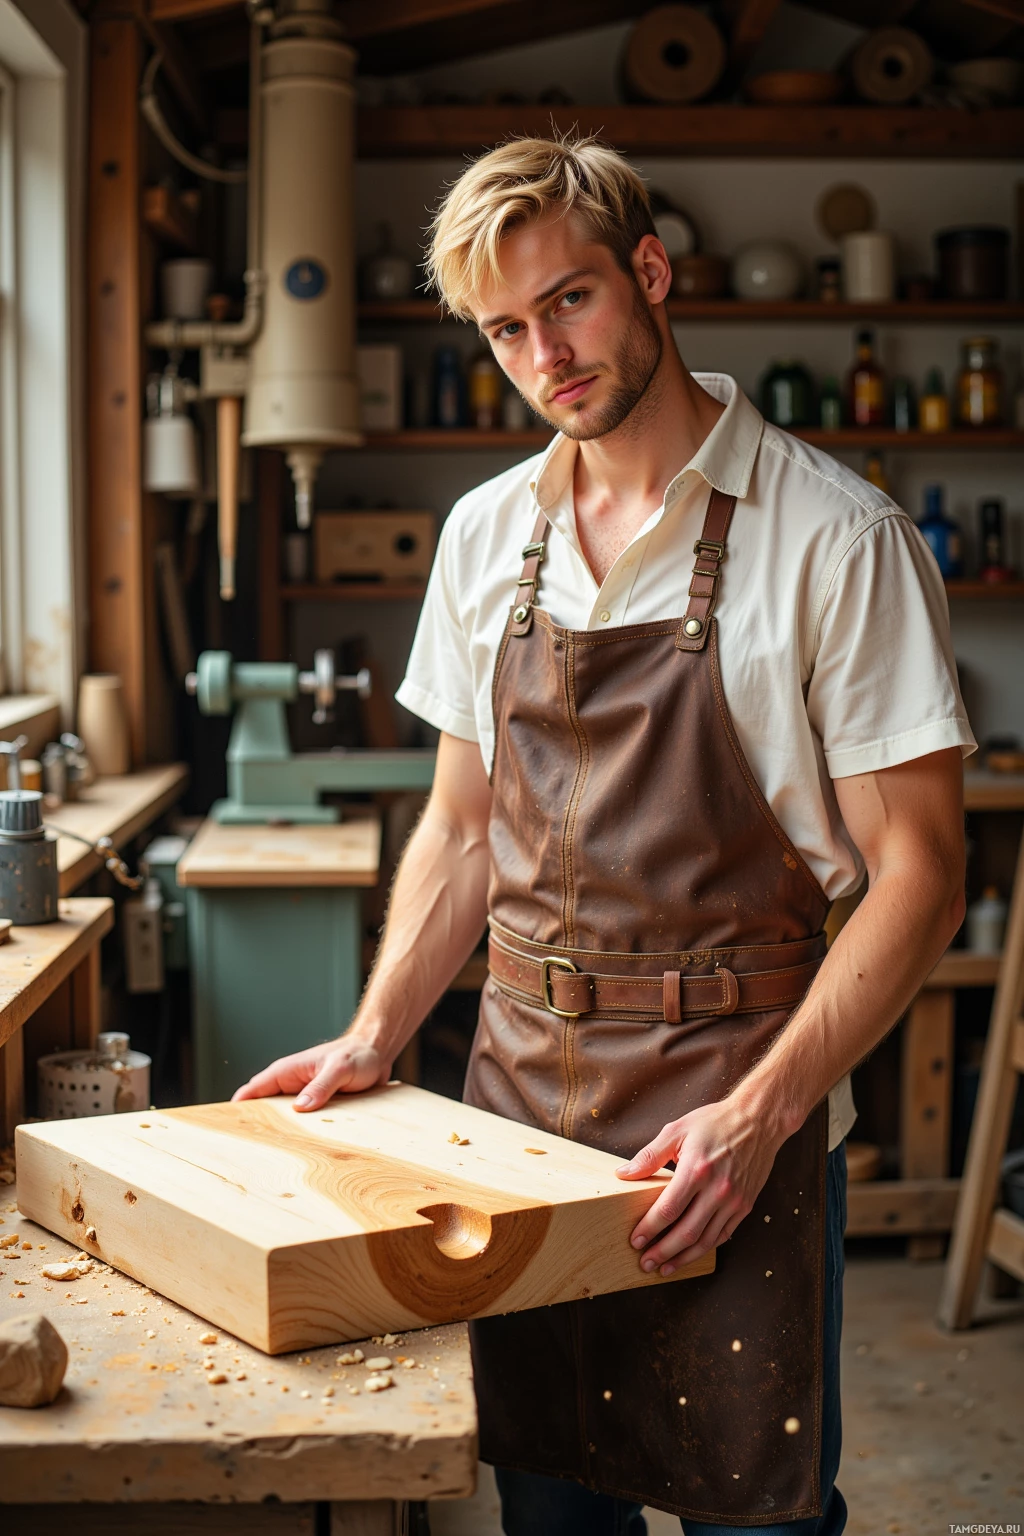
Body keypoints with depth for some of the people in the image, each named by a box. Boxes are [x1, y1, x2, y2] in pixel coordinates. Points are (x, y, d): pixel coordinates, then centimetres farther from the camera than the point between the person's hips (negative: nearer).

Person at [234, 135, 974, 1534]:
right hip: (521, 1089, 5)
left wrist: (760, 1114, -19)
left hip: (734, 1115, -4)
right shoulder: (487, 536, 6)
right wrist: (376, 1035, 2)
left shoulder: (837, 539, -11)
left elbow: (918, 872, -11)